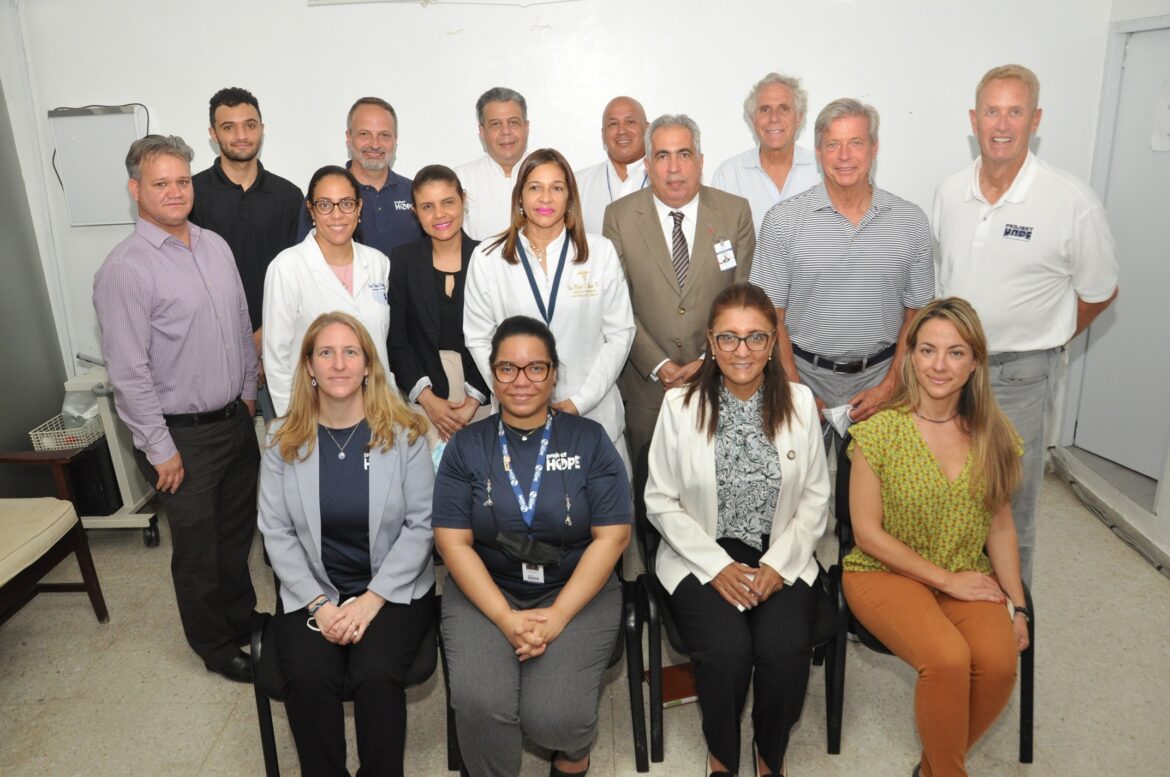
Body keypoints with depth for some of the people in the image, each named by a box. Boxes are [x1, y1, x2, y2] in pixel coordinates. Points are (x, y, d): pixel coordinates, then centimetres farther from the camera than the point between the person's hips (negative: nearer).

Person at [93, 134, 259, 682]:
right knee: (198, 549, 11)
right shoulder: (125, 269, -16)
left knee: (238, 533, 21)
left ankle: (242, 618, 43)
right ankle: (215, 647, 32)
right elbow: (128, 371, -17)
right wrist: (160, 448, -15)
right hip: (182, 436, -6)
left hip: (236, 419, 6)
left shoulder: (215, 246, 5)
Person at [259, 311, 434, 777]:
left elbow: (421, 524, -6)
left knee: (376, 675, -24)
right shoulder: (284, 441, 0)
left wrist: (372, 599, -14)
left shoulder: (403, 433, -6)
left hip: (395, 589, -1)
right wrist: (319, 603, -11)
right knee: (309, 678, -23)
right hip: (312, 592, 2)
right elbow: (277, 533, 0)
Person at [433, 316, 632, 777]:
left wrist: (557, 616, -14)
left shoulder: (589, 440, 0)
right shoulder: (466, 446, 2)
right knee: (480, 705, -23)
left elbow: (612, 535, -5)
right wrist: (507, 619, -14)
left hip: (576, 591, 0)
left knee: (553, 717, -19)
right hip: (486, 592, 1)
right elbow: (453, 541, -3)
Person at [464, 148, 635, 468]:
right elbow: (479, 339, 3)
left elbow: (620, 333, 0)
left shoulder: (601, 252, -1)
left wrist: (579, 401, -8)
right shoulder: (487, 258, 0)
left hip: (593, 413, 0)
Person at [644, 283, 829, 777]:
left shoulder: (799, 402, 2)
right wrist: (718, 566, -11)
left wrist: (777, 563, -9)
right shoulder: (680, 405, -4)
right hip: (702, 557, -1)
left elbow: (815, 499, 5)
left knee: (785, 647, -24)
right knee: (726, 648, -26)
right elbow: (661, 502, -2)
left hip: (780, 558, 2)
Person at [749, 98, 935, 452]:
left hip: (879, 376, 2)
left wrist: (889, 386, -4)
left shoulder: (911, 221, 2)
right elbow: (771, 314, -4)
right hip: (804, 373, -1)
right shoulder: (782, 220, -4)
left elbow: (917, 313, 6)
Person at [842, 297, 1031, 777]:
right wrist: (946, 579, -11)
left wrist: (1017, 605, 1)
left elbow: (1000, 526, 9)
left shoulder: (993, 435, 2)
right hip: (886, 573, -4)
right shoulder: (880, 431, -12)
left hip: (968, 578, 4)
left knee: (1000, 663, -24)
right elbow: (868, 534, -10)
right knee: (947, 659, -30)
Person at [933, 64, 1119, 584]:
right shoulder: (949, 191, 1)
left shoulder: (1072, 202, -13)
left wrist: (1040, 342, 5)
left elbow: (1099, 293, -1)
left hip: (1018, 376, -4)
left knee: (1010, 507, 9)